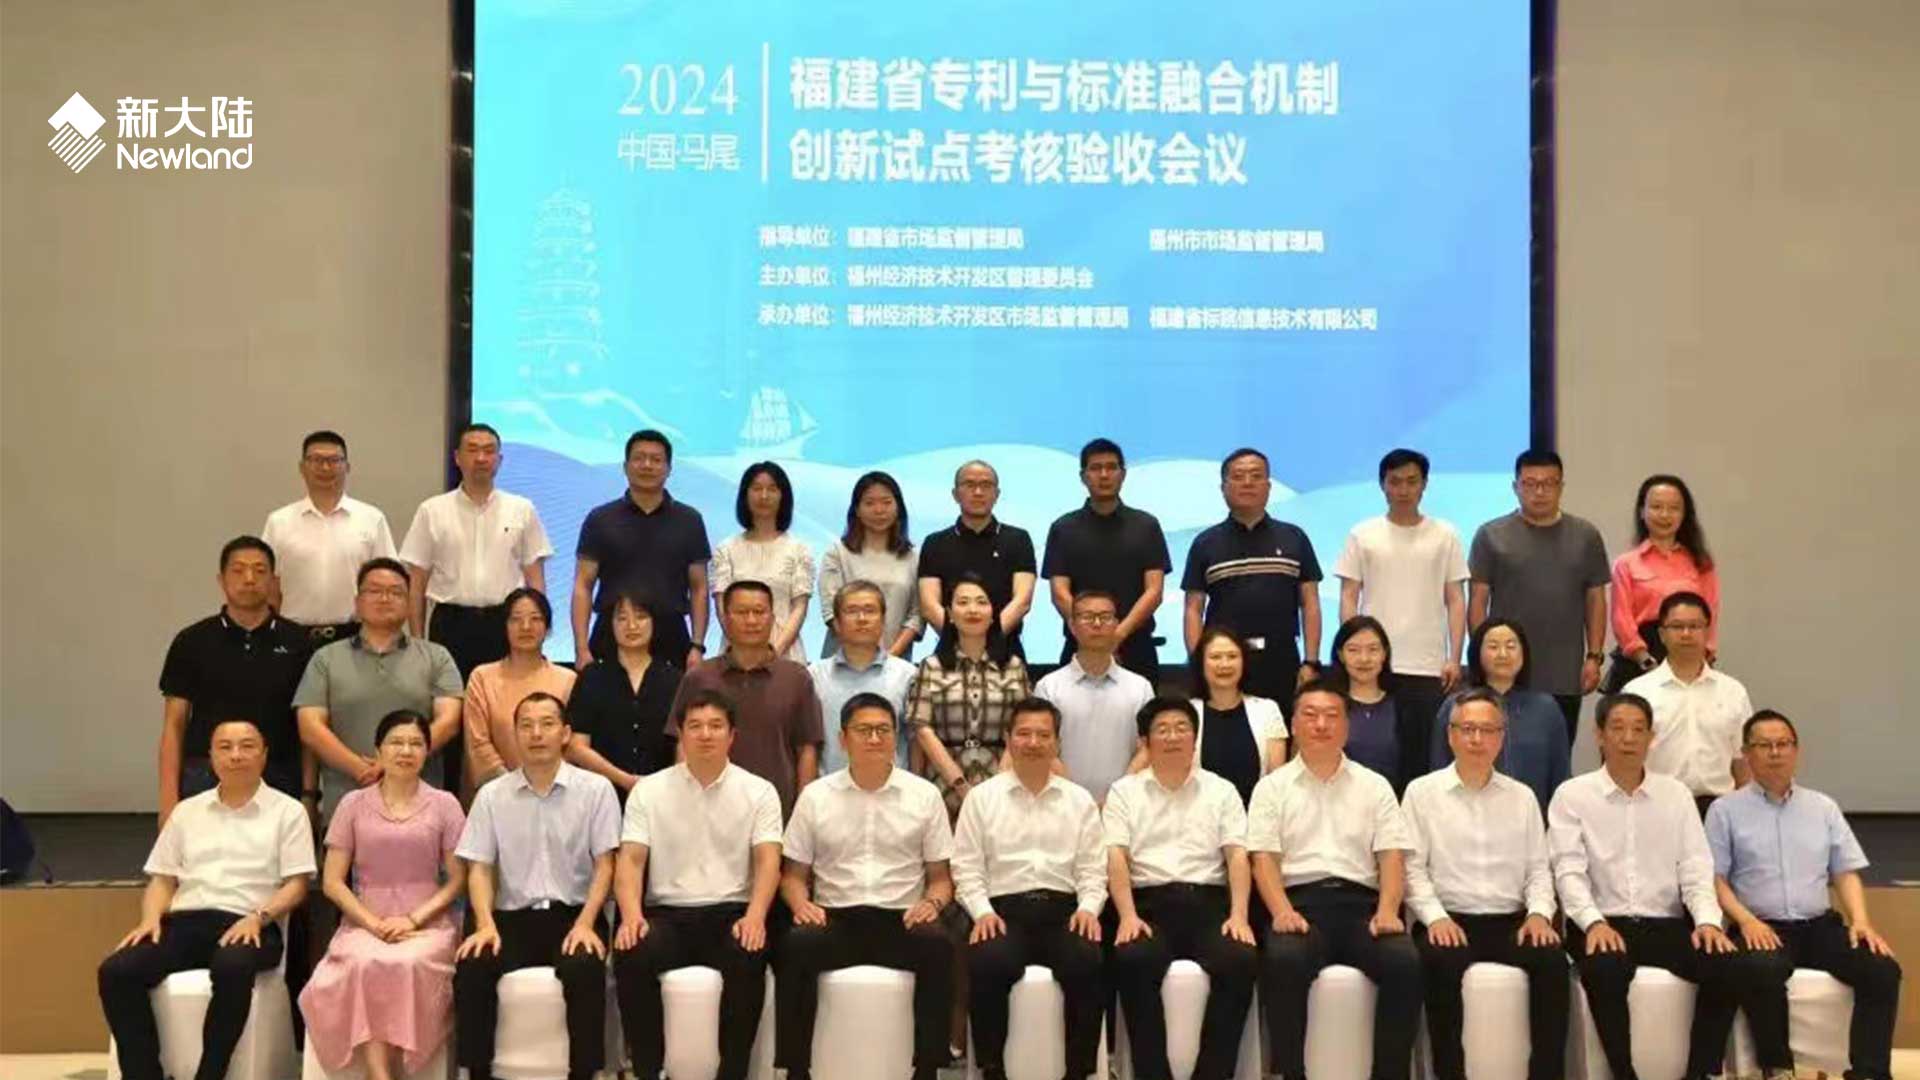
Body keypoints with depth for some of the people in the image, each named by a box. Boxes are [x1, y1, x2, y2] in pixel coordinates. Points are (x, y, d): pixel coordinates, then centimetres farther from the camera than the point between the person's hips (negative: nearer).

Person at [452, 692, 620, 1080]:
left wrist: (585, 923, -14)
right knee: (470, 968, -26)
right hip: (513, 917, 2)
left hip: (573, 915, -2)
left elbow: (605, 865, 0)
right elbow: (479, 868, 6)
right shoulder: (491, 796, 8)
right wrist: (485, 925, -12)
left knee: (585, 969, -33)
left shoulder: (596, 789, 1)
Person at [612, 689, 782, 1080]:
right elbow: (630, 859, -1)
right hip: (668, 913, 1)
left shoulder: (759, 792, 6)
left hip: (731, 912, -1)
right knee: (629, 956, -30)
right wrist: (632, 915, -21)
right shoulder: (648, 790, 8)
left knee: (749, 958, -34)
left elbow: (768, 860, -4)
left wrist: (755, 915, -24)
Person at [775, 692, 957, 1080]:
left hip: (902, 920, 0)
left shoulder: (924, 795, 9)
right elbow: (794, 874, 13)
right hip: (835, 918, 0)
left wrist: (932, 903, -11)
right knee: (794, 946, -32)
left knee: (938, 946, -33)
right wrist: (800, 903, -9)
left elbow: (941, 876, 11)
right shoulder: (815, 797, 10)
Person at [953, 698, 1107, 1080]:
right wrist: (982, 911, -10)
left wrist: (1088, 908, -7)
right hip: (1003, 909, -1)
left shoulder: (1079, 799, 15)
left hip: (1063, 909, 1)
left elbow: (1093, 869, 11)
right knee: (988, 964, -34)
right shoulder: (982, 796, 10)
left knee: (1087, 963, -31)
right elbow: (967, 867, 6)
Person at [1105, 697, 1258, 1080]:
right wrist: (1127, 915, -16)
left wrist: (1238, 915, -11)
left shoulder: (1221, 790, 16)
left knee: (1241, 959, -30)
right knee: (1134, 959, -34)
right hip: (1150, 902, -1)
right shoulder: (1124, 791, 13)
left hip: (1208, 900, 1)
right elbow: (1116, 857, 1)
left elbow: (1237, 856, 6)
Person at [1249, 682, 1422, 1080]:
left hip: (1360, 901, 2)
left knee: (1404, 962, -29)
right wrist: (1283, 911, -16)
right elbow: (1264, 857, 2)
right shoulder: (1273, 787, 13)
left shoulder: (1374, 786, 18)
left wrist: (1387, 910, -11)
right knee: (1283, 960, -35)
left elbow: (1392, 855, 8)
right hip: (1300, 901, -2)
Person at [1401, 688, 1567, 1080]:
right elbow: (1412, 867, 1)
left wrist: (1539, 913, -6)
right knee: (1441, 961, -35)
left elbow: (1538, 867, 14)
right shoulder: (1422, 792, 7)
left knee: (1553, 959, -28)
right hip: (1449, 921, -2)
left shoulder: (1522, 796, 17)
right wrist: (1435, 916, -15)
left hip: (1512, 921, 3)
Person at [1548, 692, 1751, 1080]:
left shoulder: (1675, 793, 13)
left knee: (1727, 967, -24)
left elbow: (1695, 866, 7)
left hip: (1667, 924, 3)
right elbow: (1569, 871, -6)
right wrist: (1594, 922, -23)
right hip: (1603, 925, -3)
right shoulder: (1572, 795, 4)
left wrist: (1707, 919, -12)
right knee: (1606, 971, -36)